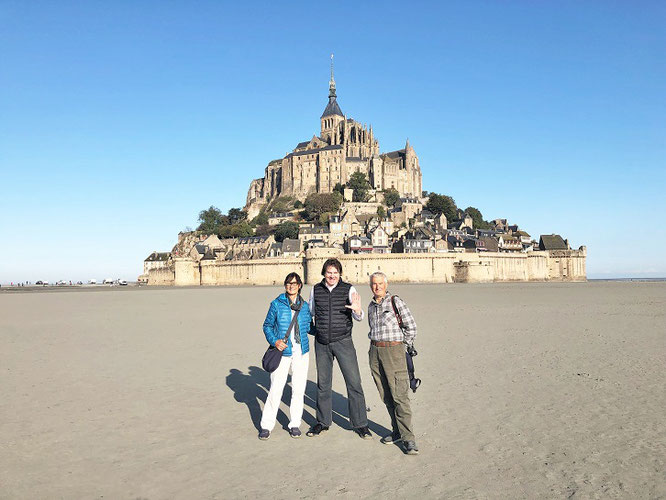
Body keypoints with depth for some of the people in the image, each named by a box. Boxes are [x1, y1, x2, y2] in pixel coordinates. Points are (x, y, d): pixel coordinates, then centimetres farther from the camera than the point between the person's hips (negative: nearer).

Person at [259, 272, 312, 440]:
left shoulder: (304, 306, 6)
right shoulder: (277, 304, -3)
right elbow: (267, 325, 3)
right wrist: (274, 341, -11)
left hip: (301, 352, 3)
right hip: (282, 352, -3)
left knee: (299, 389, 8)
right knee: (275, 389, -2)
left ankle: (294, 424, 24)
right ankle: (266, 425, 14)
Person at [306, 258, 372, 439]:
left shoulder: (349, 289, -5)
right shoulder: (316, 290, 3)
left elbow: (359, 317, -10)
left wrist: (358, 311, -31)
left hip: (343, 341, -2)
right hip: (321, 343, 3)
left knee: (354, 382, -3)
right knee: (323, 383, 12)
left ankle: (360, 424, 11)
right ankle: (323, 422, 28)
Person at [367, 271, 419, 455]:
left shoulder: (396, 301, -6)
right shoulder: (371, 306, 13)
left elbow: (411, 327, -5)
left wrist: (401, 345, 1)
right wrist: (376, 345, 15)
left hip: (393, 351, -6)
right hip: (375, 352, 6)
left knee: (400, 395, -8)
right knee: (386, 396, 10)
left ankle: (407, 437, -2)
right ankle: (397, 431, 20)